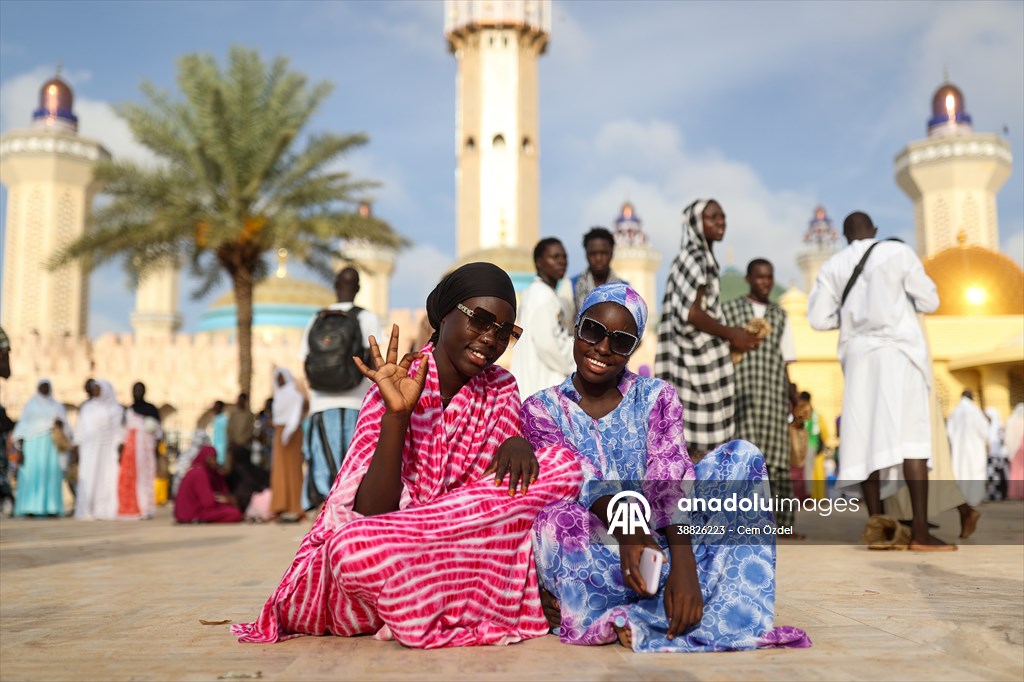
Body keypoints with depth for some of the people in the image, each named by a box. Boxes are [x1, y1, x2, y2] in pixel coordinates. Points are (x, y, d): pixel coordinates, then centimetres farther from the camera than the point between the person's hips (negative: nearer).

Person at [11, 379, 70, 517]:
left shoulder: (57, 406, 17)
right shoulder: (30, 404, 14)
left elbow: (66, 428, 13)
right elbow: (23, 423, 8)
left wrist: (61, 424, -10)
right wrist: (19, 441, -5)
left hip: (51, 443, 1)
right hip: (33, 442, -1)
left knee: (51, 474, -8)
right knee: (31, 473, -10)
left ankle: (51, 508, -9)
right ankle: (30, 508, -11)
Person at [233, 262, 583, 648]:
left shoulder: (500, 389, 7)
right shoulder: (395, 390, -8)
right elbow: (371, 513, -17)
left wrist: (516, 442, -23)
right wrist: (396, 415, -28)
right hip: (391, 548, -3)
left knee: (563, 465, -15)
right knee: (354, 548, -39)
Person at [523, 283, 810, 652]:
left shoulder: (656, 397, 9)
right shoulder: (542, 409, 5)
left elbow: (668, 480, -8)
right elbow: (581, 479, -12)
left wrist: (683, 564, -25)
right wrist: (625, 526, -34)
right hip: (600, 557, -2)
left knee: (741, 455, -17)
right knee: (555, 519, -36)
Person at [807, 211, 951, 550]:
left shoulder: (833, 267, 8)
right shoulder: (899, 252, 1)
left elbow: (818, 318, 4)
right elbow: (928, 301, 1)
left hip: (859, 355, 4)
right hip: (897, 350, -3)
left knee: (868, 438, 5)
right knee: (910, 438, -9)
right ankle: (920, 531, -16)